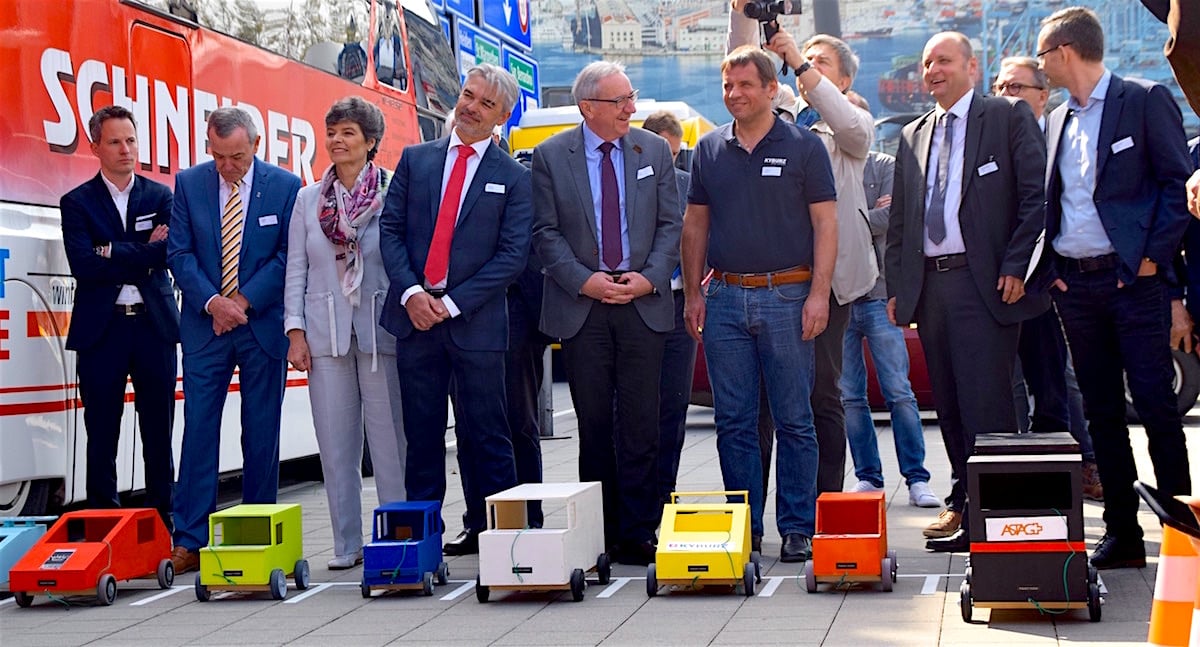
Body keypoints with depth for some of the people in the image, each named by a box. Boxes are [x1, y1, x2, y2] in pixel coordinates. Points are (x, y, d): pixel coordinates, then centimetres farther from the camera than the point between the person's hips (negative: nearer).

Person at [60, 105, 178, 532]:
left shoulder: (161, 197, 10)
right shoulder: (77, 203, 5)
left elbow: (170, 252, -6)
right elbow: (83, 265, -10)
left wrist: (114, 253, -10)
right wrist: (143, 254, -9)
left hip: (154, 324, 1)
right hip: (102, 328, -1)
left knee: (158, 432, 5)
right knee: (102, 434, 3)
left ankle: (162, 519, 13)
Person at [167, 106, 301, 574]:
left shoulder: (285, 186, 0)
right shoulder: (189, 184, 4)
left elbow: (289, 255, -3)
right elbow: (179, 252, 1)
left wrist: (244, 300, -11)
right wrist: (212, 302, -12)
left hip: (264, 324, -1)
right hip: (205, 325, 1)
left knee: (262, 436, 4)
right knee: (198, 429, -3)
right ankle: (190, 540, 0)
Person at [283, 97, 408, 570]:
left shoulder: (393, 194, 0)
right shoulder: (308, 199, 10)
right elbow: (296, 270, 9)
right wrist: (295, 331, 2)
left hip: (380, 330, -3)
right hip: (325, 334, 3)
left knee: (390, 441, 0)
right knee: (336, 445, 6)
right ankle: (347, 544, 13)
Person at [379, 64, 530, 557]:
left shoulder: (513, 178, 3)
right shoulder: (415, 159, 11)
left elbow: (512, 254, -4)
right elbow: (390, 229, 6)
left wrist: (452, 303, -11)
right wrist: (411, 292, -10)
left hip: (475, 320, -2)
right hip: (415, 314, 2)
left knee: (484, 432, 2)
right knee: (421, 432, 7)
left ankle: (489, 531, 11)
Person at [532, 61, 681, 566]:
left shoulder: (653, 150, 7)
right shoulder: (550, 156, 2)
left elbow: (670, 223, 7)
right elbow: (546, 232, 1)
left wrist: (649, 277, -8)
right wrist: (584, 280, -12)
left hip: (643, 303, 1)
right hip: (581, 306, -1)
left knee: (641, 424, -1)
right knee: (594, 424, 4)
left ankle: (638, 534, 4)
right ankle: (600, 536, 11)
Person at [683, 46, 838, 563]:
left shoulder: (803, 147, 2)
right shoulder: (710, 150, 11)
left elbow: (825, 223, -1)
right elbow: (695, 225, 15)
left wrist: (818, 294, -10)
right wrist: (692, 294, 8)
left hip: (787, 296, -3)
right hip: (724, 298, 3)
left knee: (794, 420, 0)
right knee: (733, 421, 5)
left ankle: (797, 528, 7)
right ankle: (745, 527, 13)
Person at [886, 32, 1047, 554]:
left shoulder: (1008, 118, 2)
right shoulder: (913, 135, 18)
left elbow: (1036, 195, -6)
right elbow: (899, 220, 19)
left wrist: (1016, 267, -13)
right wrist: (897, 286, 11)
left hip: (985, 283, -6)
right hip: (929, 284, 6)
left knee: (985, 402, -8)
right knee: (948, 404, 10)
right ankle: (963, 502, 20)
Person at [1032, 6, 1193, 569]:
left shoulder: (1145, 101, -3)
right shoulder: (1056, 122, 15)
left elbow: (1179, 181, -7)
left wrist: (1154, 255, -12)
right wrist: (1048, 269, 7)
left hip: (1132, 278, -6)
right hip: (1075, 284, 6)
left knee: (1155, 404, -6)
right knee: (1101, 411, 8)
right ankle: (1122, 533, 14)